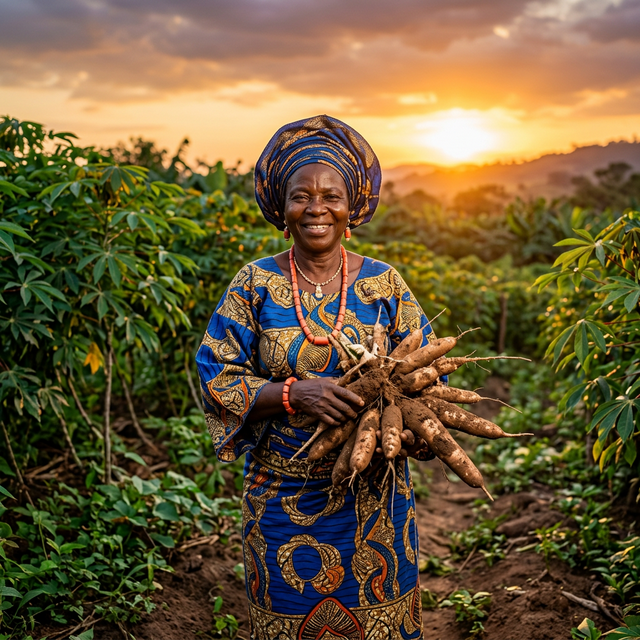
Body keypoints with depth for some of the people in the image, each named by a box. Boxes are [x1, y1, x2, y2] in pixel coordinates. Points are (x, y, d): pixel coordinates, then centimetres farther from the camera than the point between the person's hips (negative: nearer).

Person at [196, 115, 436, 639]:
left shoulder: (383, 284, -1)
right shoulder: (256, 285, -3)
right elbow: (217, 378, -6)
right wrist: (293, 393, -23)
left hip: (374, 497, 1)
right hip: (284, 496, -1)